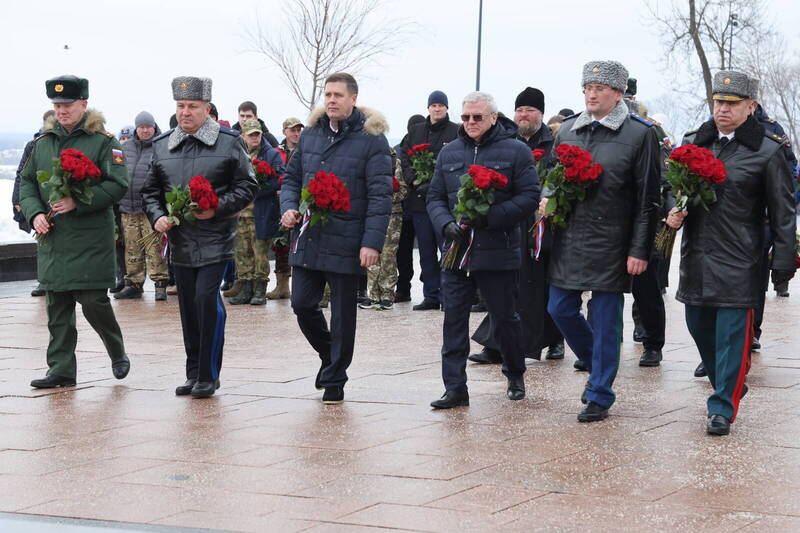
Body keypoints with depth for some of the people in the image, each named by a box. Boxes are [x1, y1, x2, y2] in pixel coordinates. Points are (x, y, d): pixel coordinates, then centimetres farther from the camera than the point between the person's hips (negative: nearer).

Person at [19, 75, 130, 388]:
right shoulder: (44, 142, 12)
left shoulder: (103, 141, -4)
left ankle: (118, 354, 19)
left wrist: (78, 203, -19)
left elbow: (118, 185, -11)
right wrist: (35, 213, -3)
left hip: (91, 241, -5)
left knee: (94, 302, -5)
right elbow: (27, 182, 16)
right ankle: (61, 371, 11)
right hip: (52, 239, 5)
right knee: (57, 308, 6)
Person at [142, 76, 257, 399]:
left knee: (207, 300, -12)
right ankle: (194, 373, 19)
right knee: (188, 307, 9)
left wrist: (217, 208, -15)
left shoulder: (229, 142, -2)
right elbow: (151, 190, 17)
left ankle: (208, 376, -2)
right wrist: (157, 216, -2)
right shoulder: (162, 145, 9)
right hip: (179, 241, 4)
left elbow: (247, 187, -1)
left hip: (215, 240, -4)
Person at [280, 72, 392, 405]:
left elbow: (380, 195, -11)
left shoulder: (371, 139, -7)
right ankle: (329, 355, 32)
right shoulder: (310, 134, 9)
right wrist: (289, 208, -3)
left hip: (346, 244, -5)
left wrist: (372, 242, -18)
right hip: (308, 240, 5)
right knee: (302, 305, 6)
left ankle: (334, 380, 17)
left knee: (343, 313, 5)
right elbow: (292, 178, 18)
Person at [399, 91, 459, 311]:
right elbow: (403, 157, 10)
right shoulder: (415, 131, 15)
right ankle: (431, 296, 14)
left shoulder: (457, 132, 0)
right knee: (426, 251, 8)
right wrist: (414, 181, -6)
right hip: (419, 200, 5)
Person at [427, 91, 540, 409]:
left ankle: (515, 376, 31)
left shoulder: (515, 152, -2)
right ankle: (455, 388, 1)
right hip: (456, 250, 4)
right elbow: (435, 198, 13)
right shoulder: (449, 153, 12)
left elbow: (529, 197, -9)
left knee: (504, 318, 8)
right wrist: (447, 225, -8)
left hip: (498, 252, -4)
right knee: (454, 318, -1)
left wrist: (488, 218, -18)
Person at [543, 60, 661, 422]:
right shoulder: (567, 129, 9)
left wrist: (639, 250, -10)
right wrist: (547, 199, 0)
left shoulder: (640, 134, -5)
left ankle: (599, 396, 12)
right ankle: (597, 366, 33)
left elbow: (647, 199, -6)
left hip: (610, 246, -5)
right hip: (567, 240, 5)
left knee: (605, 321, 1)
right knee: (560, 310, 9)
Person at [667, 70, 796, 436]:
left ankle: (722, 408, 3)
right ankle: (730, 386, 34)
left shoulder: (767, 151, -4)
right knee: (699, 325, 13)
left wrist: (783, 262, -5)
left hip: (739, 261, -5)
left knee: (732, 333, -4)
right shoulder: (693, 142, 8)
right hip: (696, 255, 5)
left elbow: (782, 212, -2)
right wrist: (674, 212, -4)